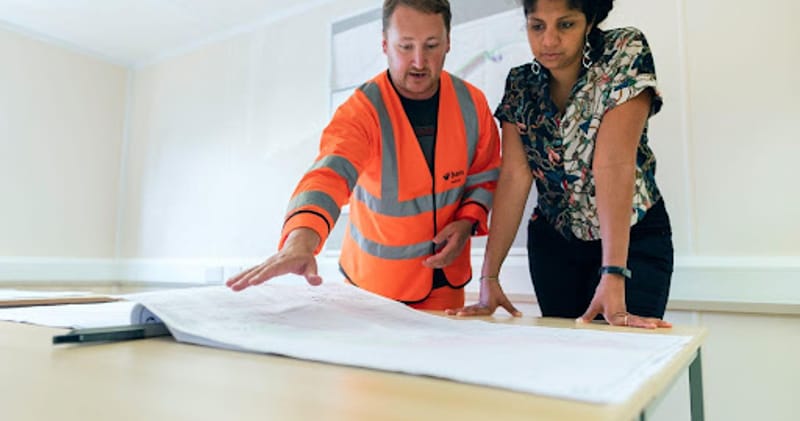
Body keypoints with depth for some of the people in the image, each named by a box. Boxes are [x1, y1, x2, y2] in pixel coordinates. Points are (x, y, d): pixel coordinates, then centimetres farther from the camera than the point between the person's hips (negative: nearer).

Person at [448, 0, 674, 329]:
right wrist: (489, 278, -21)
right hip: (553, 241, 3)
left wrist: (613, 278, -34)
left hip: (633, 238, -2)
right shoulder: (521, 84, -5)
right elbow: (514, 177, -14)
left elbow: (614, 164, -28)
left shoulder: (625, 54, -16)